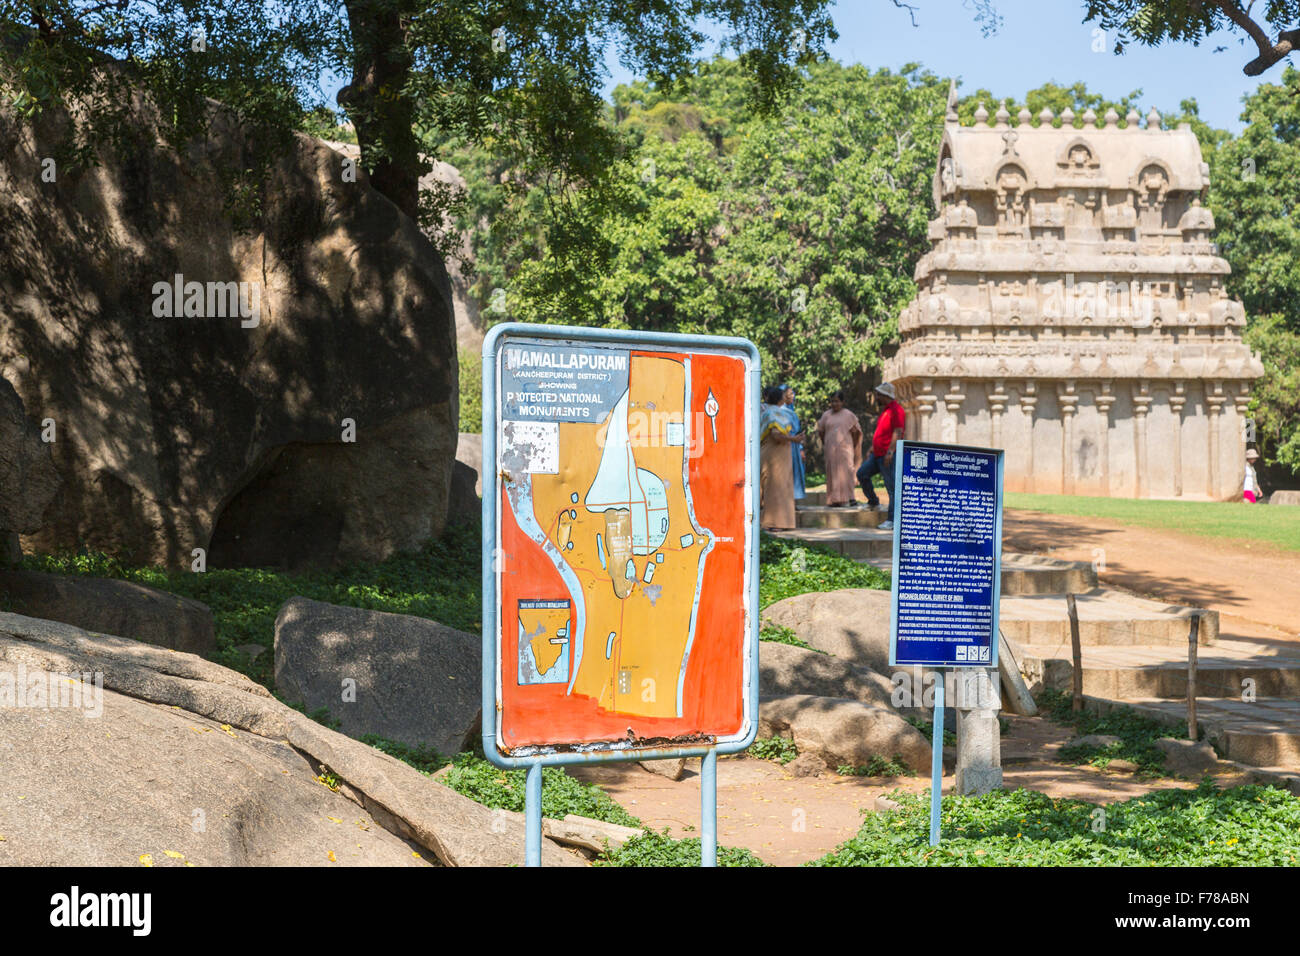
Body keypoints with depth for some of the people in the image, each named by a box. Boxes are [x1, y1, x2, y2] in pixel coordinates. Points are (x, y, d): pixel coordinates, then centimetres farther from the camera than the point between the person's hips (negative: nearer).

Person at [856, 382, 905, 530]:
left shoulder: (896, 410, -13)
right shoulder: (885, 410, 18)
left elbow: (897, 432, -21)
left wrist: (890, 452, -26)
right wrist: (872, 449, 26)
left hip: (888, 456, -10)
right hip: (877, 454, 10)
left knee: (891, 487, -7)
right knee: (862, 473, 11)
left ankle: (891, 520, -6)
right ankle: (873, 502, 25)